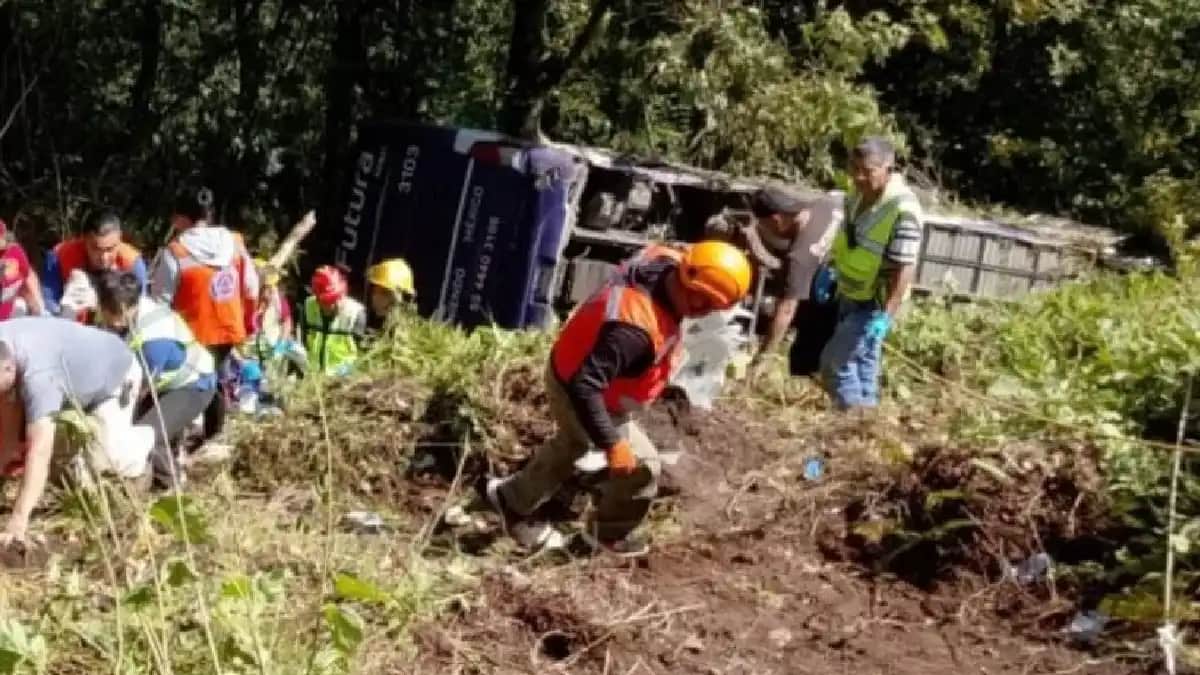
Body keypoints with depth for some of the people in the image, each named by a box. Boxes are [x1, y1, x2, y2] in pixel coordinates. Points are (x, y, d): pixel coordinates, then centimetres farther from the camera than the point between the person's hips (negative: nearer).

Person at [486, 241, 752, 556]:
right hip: (575, 389, -9)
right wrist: (611, 443, -35)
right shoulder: (635, 328, -44)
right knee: (641, 465, 0)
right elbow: (584, 387, -42)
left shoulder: (666, 261, -20)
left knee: (573, 443, 32)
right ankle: (608, 535, 26)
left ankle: (513, 498, 54)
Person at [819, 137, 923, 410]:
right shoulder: (858, 192, -5)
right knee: (863, 360, 20)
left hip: (874, 303, -8)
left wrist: (886, 315, -31)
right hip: (850, 294, 8)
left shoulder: (902, 211, -31)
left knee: (835, 362, -6)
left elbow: (904, 269, -30)